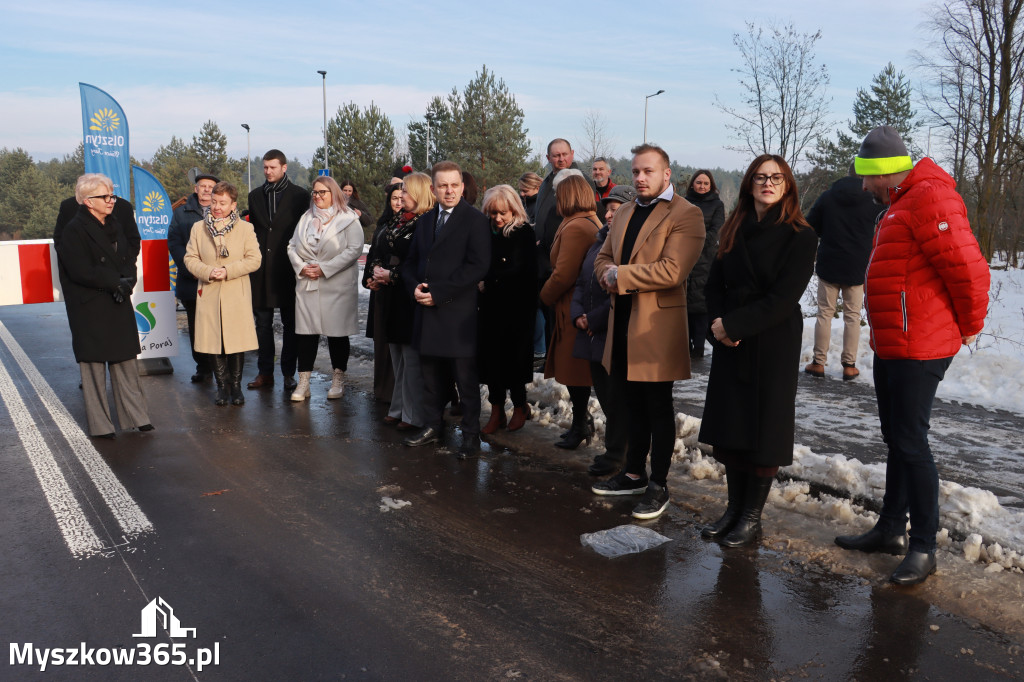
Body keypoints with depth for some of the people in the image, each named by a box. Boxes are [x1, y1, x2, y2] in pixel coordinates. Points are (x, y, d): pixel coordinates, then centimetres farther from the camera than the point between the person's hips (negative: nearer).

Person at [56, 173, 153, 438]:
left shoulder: (114, 225, 13)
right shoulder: (74, 230, -9)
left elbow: (129, 259, 10)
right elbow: (81, 271, -17)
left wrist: (127, 282, -9)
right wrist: (115, 283, -14)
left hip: (118, 306, 6)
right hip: (89, 308, -6)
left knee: (125, 360, 9)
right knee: (94, 364, 1)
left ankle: (135, 416, 16)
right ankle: (99, 425, 10)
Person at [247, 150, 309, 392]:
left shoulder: (299, 195, 1)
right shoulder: (255, 196, 13)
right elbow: (252, 229, 14)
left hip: (287, 269, -4)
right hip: (261, 269, 4)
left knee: (290, 322, 4)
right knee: (263, 322, 7)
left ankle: (289, 373, 11)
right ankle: (265, 372, 15)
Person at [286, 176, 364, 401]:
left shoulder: (348, 219, -2)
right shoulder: (306, 218, 16)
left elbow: (354, 250, -12)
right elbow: (292, 246, 15)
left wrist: (324, 268, -15)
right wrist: (301, 267, -5)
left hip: (337, 287, -4)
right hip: (307, 286, 4)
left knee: (337, 332, 2)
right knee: (305, 332, 2)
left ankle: (338, 381, 15)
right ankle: (303, 383, 8)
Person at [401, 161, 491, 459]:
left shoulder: (475, 220, -6)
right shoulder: (424, 220, 15)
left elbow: (477, 266, -15)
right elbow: (412, 261, 19)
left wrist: (437, 292, -16)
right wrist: (415, 287, -3)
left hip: (458, 313, -6)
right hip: (428, 312, 6)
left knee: (466, 379, 1)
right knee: (431, 376, 14)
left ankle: (471, 435, 11)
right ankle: (432, 426, 27)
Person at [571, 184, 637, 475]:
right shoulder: (600, 241, 13)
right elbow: (581, 282, 17)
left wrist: (594, 319, -13)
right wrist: (578, 314, 2)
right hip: (593, 335, 8)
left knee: (616, 397, 2)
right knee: (603, 393, 15)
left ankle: (615, 453, 15)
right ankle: (615, 448, 28)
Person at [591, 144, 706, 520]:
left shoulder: (685, 214, -10)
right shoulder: (623, 214, 17)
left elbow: (672, 271, -22)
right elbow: (603, 258, 18)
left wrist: (620, 275, -14)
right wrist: (610, 275, -6)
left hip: (658, 324, -7)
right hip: (624, 321, 7)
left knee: (658, 406, 3)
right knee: (634, 402, 17)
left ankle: (658, 486, 14)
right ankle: (635, 473, 30)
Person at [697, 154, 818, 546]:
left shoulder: (800, 236, -7)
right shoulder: (734, 230, 9)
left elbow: (783, 297, -14)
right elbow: (715, 283, 8)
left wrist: (733, 324, -16)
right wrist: (718, 322, -10)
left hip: (773, 346, -5)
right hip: (730, 343, 5)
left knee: (763, 428, 3)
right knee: (729, 426, 9)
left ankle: (752, 516, 15)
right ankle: (734, 508, 22)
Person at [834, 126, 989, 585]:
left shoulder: (929, 198, -17)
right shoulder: (899, 204, 18)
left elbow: (967, 267, -22)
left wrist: (970, 324, -8)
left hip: (918, 350, -11)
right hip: (890, 345, 11)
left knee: (910, 443, -4)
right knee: (896, 439, 17)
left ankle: (923, 547, 8)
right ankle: (891, 529, 29)